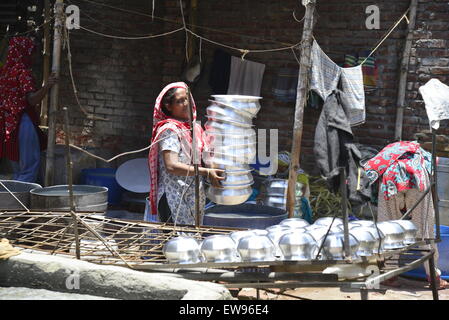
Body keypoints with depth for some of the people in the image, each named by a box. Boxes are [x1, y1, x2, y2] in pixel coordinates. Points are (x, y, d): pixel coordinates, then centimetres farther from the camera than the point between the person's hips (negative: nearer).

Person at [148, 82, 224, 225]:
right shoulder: (169, 130, -9)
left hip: (195, 198, 8)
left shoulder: (195, 128, 15)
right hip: (174, 199, -8)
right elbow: (172, 166, -19)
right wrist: (206, 172, -21)